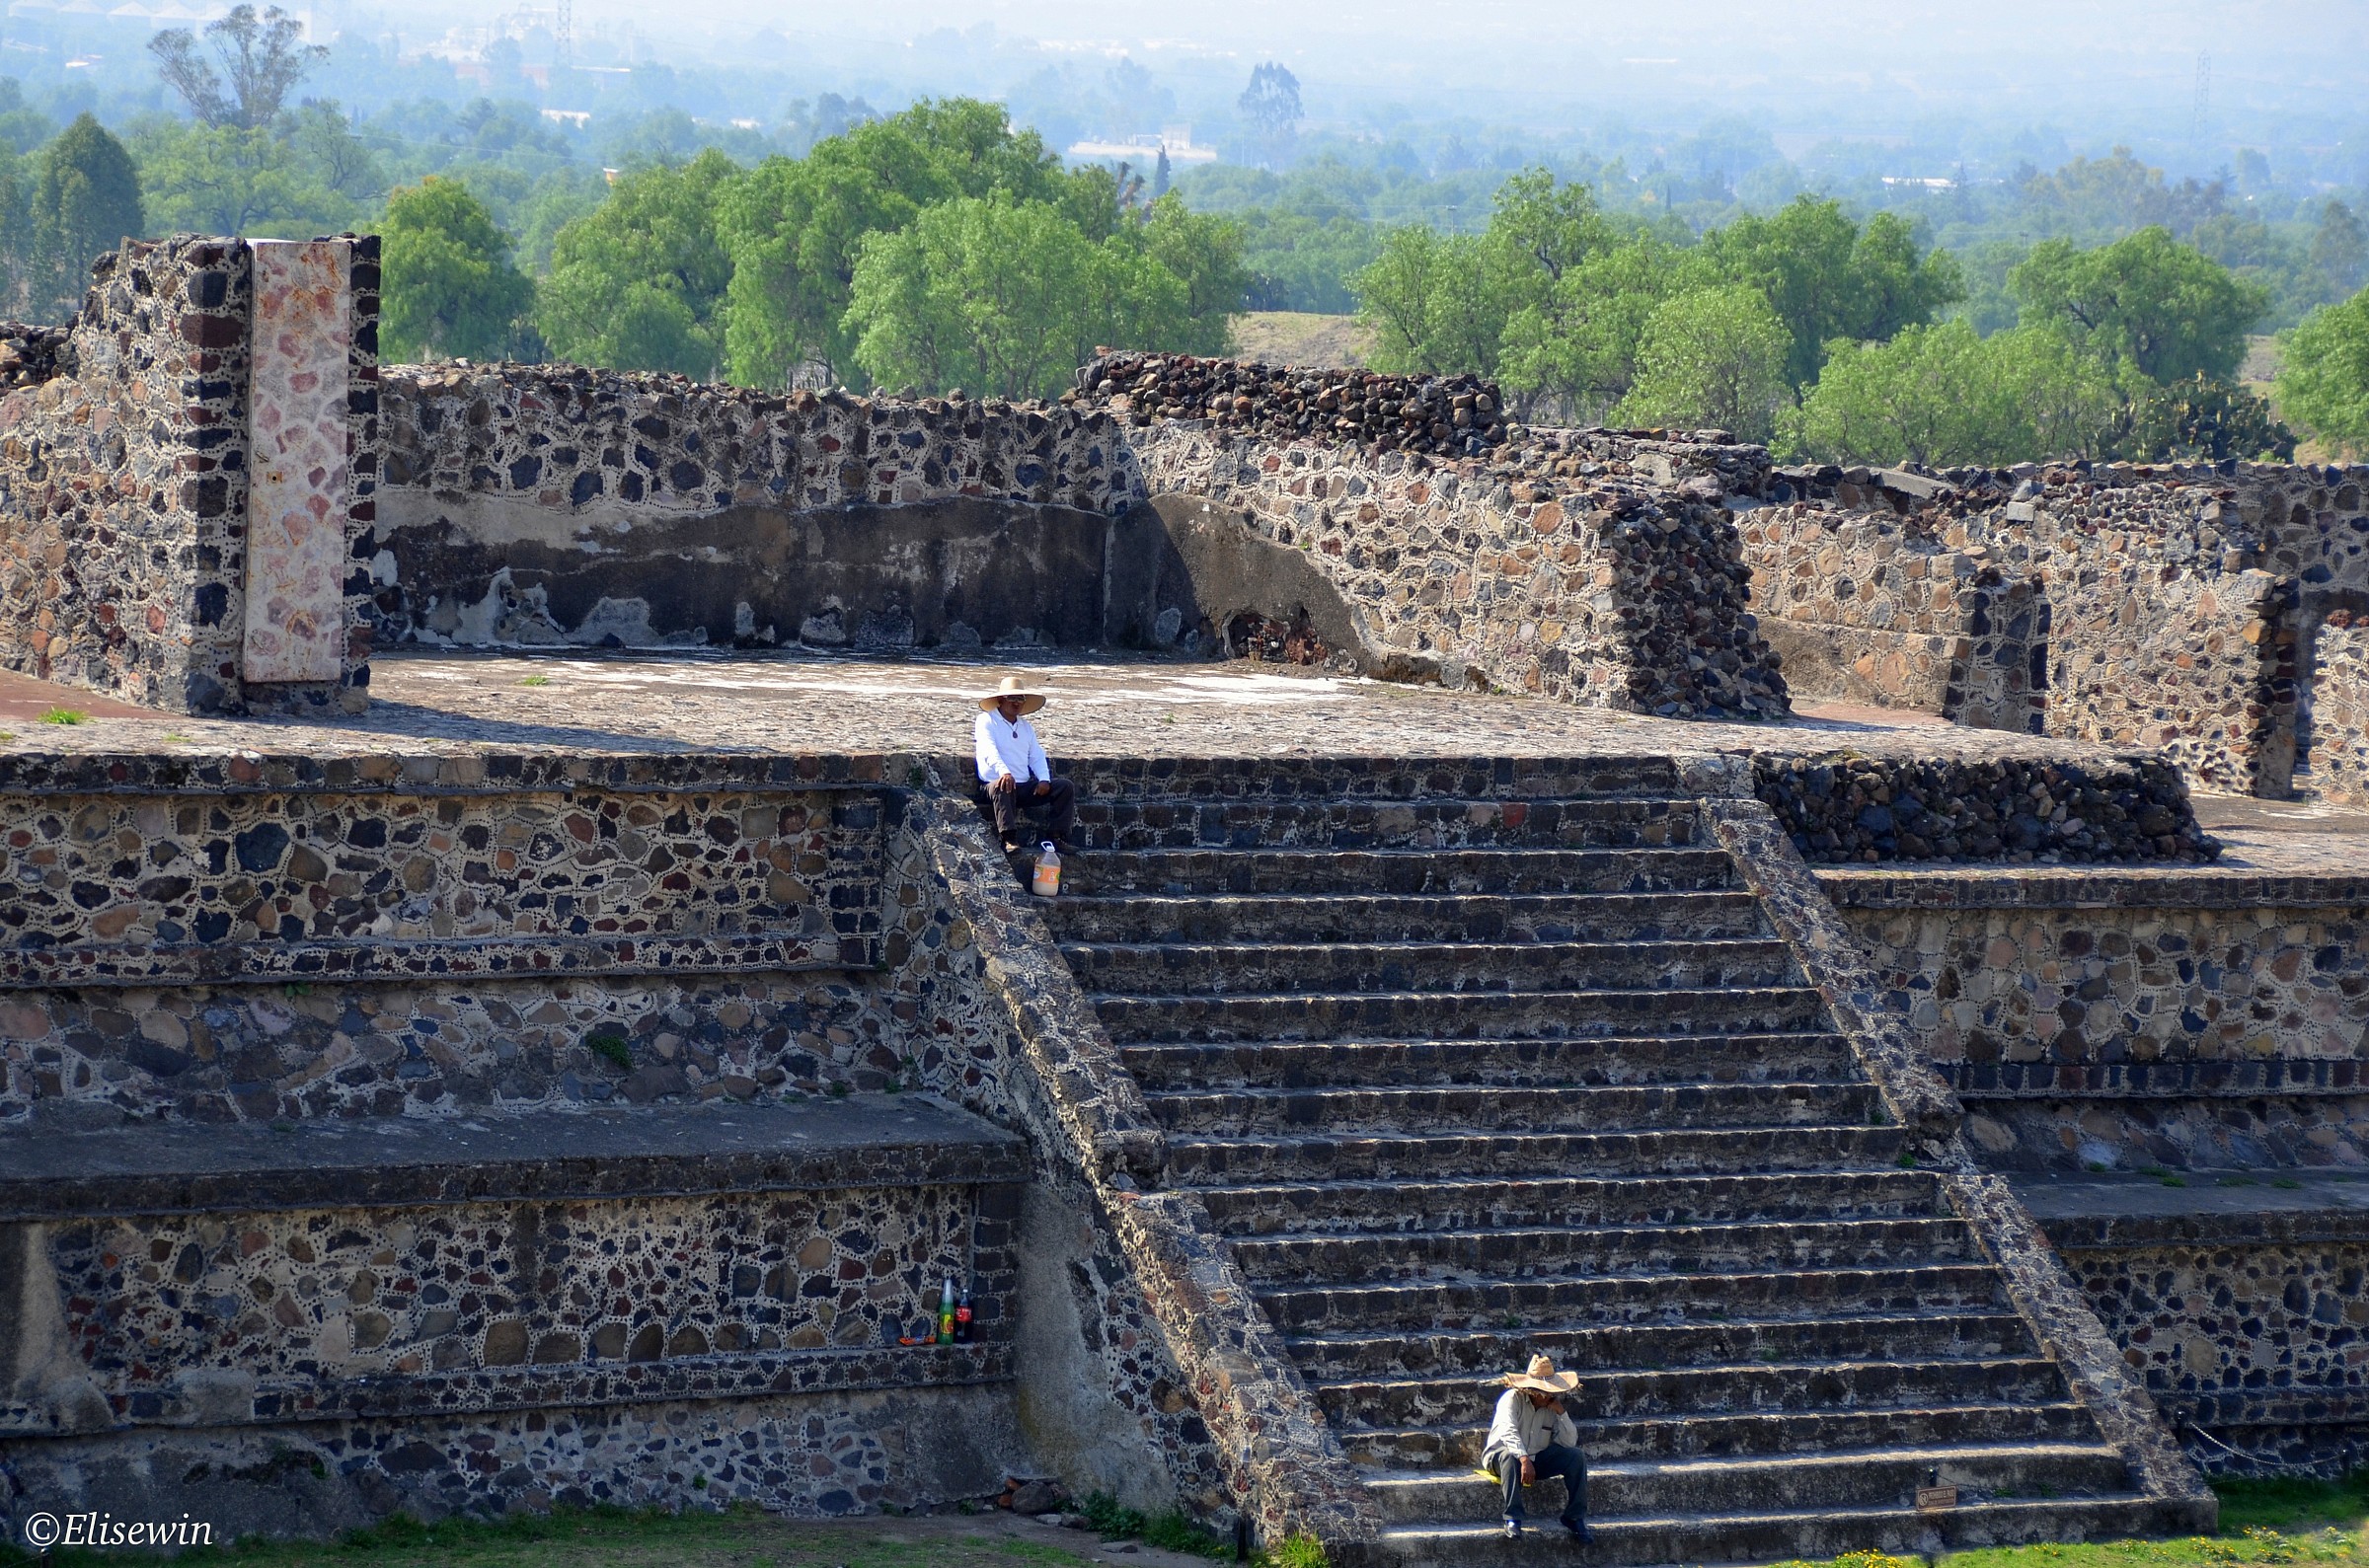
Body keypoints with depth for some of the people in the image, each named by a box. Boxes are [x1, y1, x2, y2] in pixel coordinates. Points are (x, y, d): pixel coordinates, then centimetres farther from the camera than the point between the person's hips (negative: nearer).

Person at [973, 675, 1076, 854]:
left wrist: (1044, 779, -5)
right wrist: (1004, 772, -36)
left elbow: (1037, 756, 17)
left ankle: (1056, 836, -11)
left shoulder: (1026, 727, 23)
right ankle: (1009, 839, -45)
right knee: (1002, 788, -41)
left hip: (1025, 787, 7)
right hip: (996, 783, -7)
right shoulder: (986, 721, 1)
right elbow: (990, 751, -16)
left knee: (1065, 786, -7)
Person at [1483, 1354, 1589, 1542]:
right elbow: (1508, 1432, -32)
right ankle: (1512, 1519, -41)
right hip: (1500, 1455, -5)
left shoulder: (1552, 1406, 1)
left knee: (1575, 1457, -14)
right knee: (1511, 1457, -40)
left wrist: (1561, 1413, -18)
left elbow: (1569, 1442, -7)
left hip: (1537, 1459, 5)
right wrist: (1524, 1460, -45)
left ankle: (1575, 1518, -11)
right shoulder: (1513, 1399, -15)